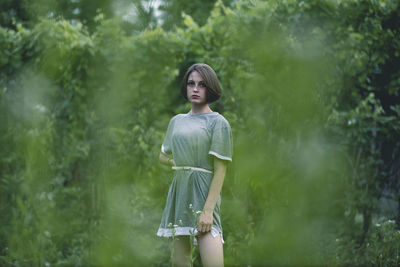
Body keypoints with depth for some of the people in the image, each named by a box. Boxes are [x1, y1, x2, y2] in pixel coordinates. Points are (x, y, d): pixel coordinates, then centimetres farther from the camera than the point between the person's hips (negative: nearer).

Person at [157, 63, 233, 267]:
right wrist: (179, 162, 9)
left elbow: (220, 170, -10)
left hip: (203, 194, -6)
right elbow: (163, 156, 29)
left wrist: (208, 210, -18)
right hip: (178, 192, 6)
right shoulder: (177, 121, 14)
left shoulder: (217, 122, -3)